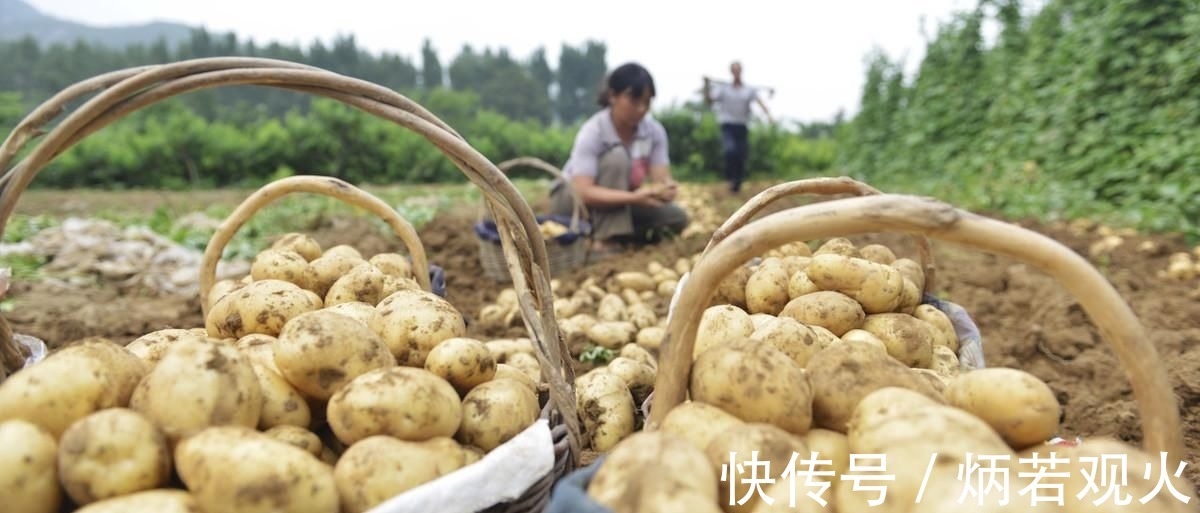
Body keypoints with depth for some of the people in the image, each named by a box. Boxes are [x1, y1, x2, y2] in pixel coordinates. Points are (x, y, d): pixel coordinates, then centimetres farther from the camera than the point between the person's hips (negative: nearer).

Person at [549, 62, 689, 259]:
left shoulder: (655, 131, -12)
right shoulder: (592, 132, -27)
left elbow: (661, 178, -18)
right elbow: (584, 192, -36)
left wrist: (666, 188, -43)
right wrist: (633, 197, -49)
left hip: (622, 200, 5)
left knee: (676, 218, -16)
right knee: (617, 157, -32)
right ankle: (605, 241, -30)